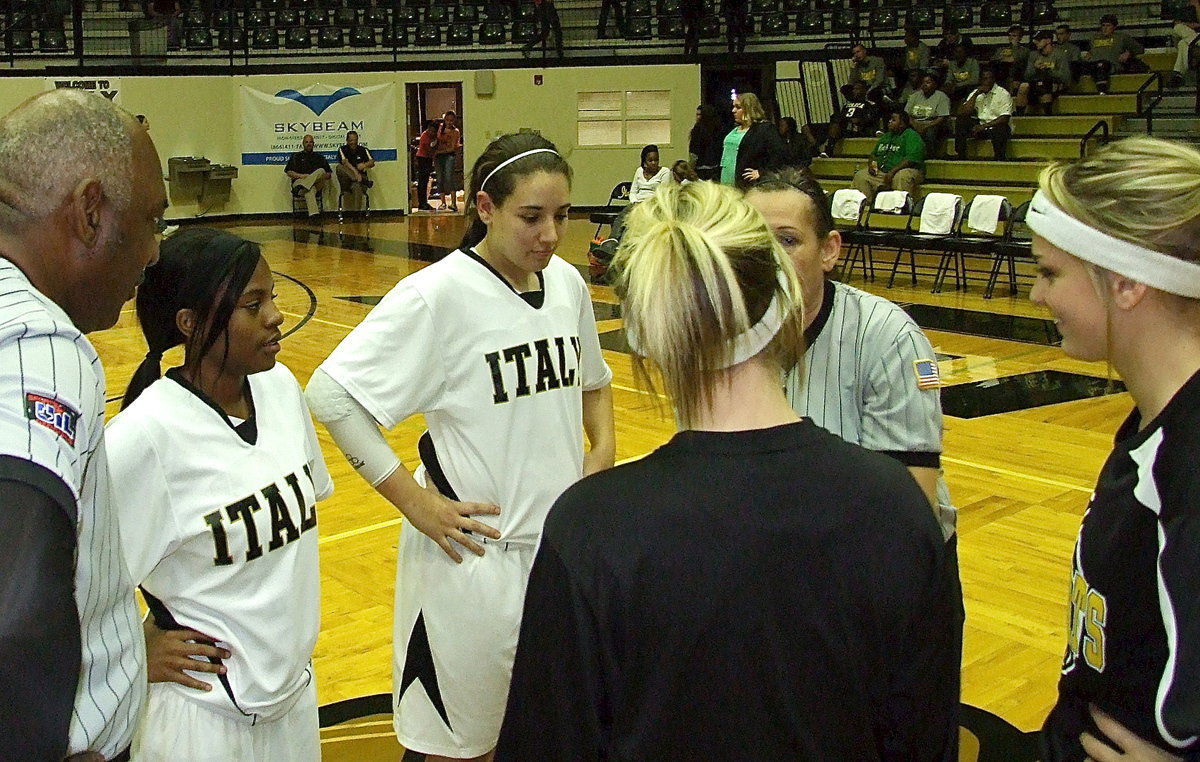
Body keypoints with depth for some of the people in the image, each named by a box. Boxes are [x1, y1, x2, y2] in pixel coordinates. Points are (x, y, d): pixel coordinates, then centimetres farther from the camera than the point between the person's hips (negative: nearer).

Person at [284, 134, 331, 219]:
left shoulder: (319, 157, 26)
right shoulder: (296, 156, 21)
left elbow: (328, 173, 20)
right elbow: (288, 172, 12)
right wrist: (301, 175, -6)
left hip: (317, 184, 2)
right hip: (299, 181, -2)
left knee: (321, 171, -32)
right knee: (310, 189, -41)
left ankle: (302, 186, -47)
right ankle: (313, 213, -62)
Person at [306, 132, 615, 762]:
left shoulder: (567, 283, 2)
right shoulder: (439, 295, -17)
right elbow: (330, 393, -17)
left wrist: (603, 451, 4)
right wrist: (414, 501, -17)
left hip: (565, 546, 6)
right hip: (474, 553, -5)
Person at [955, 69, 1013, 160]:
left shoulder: (1003, 94, -6)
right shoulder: (976, 93, 9)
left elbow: (1005, 119, -15)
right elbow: (963, 112, -4)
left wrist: (984, 126, -23)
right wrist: (976, 95, -12)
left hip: (997, 126, -5)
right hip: (980, 126, 5)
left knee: (999, 130, -39)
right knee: (960, 121, -16)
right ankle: (960, 157, -14)